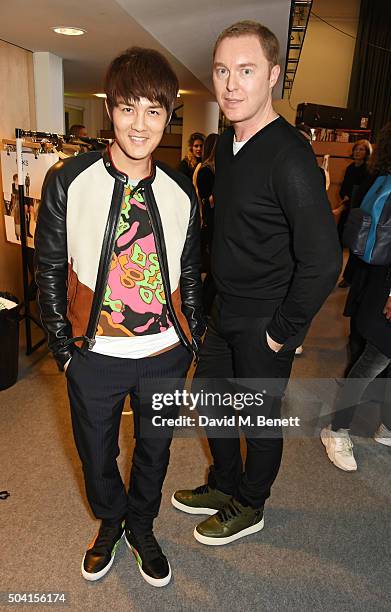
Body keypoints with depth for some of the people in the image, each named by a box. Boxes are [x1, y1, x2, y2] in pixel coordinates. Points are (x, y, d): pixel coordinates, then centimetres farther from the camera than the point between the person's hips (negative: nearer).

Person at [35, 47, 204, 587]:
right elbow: (49, 272, -4)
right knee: (96, 453, 20)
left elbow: (189, 273, 7)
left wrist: (194, 337, 5)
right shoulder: (67, 181, -9)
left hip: (166, 355, 2)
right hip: (94, 356, -1)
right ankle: (110, 523, 52)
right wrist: (64, 349, -3)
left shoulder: (181, 193, -2)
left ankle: (142, 527, 50)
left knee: (155, 449, 20)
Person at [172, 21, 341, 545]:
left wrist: (282, 333, -17)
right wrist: (215, 293, 14)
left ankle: (249, 507, 40)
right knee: (211, 401, 22)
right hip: (224, 313, 9)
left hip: (264, 327, -8)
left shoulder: (290, 157, -22)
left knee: (259, 421, 13)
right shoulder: (226, 145, 6)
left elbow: (323, 260, -25)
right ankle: (224, 486, 48)